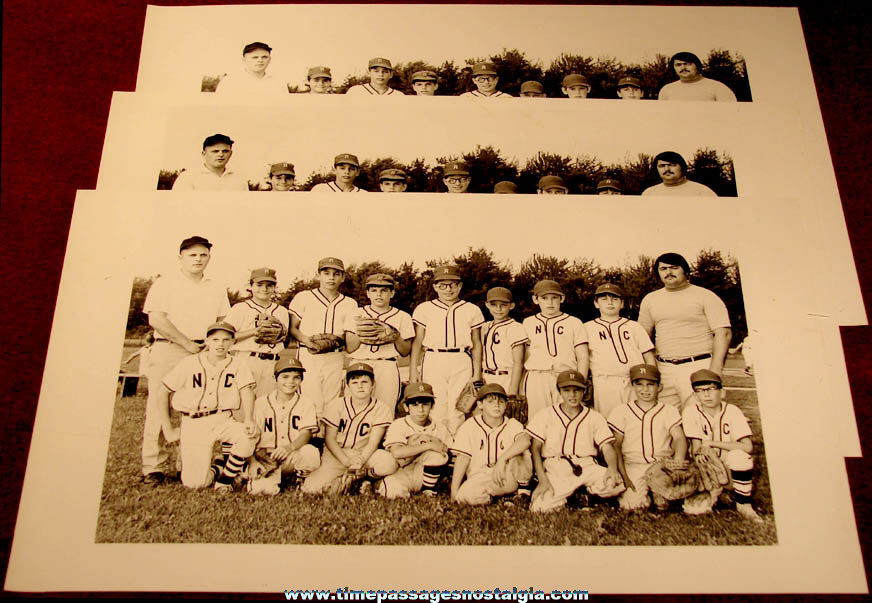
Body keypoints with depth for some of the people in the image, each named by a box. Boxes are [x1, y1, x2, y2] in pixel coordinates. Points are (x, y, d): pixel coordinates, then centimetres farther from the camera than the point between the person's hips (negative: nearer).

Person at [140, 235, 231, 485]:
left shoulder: (216, 289, 19)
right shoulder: (165, 283, 5)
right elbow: (156, 319, -6)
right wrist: (187, 343, -10)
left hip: (203, 353, 4)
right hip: (168, 352, -3)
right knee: (160, 408, -6)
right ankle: (154, 468, -1)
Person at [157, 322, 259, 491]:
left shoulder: (237, 364, 3)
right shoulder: (190, 363, 2)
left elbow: (246, 390, -10)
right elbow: (163, 392, 6)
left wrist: (249, 419, -29)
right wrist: (168, 429, 3)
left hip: (223, 420, 1)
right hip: (193, 425, -1)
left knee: (250, 434, -30)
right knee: (194, 483, -13)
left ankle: (225, 478, -6)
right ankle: (214, 472, 25)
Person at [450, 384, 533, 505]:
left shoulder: (512, 425, -1)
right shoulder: (470, 426, -1)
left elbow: (525, 440, -25)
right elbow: (462, 458, -6)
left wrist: (502, 459, -38)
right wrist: (454, 490, -11)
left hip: (508, 477, 0)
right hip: (480, 479, 0)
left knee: (521, 453, -28)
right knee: (466, 496, -33)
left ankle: (523, 488, -4)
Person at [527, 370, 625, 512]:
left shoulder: (595, 417, 17)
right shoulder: (546, 415, 11)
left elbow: (607, 447, 8)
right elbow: (535, 448, 4)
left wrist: (612, 467, -16)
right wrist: (543, 480, -11)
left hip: (587, 467, 1)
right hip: (555, 469, -1)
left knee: (614, 484, -31)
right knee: (539, 507, -29)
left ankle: (588, 492, 0)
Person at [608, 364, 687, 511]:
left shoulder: (669, 411, 12)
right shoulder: (622, 411, 9)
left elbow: (680, 438, -1)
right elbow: (616, 446, 4)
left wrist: (678, 464, -22)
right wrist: (623, 476, -9)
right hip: (633, 466, 0)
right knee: (633, 504, -24)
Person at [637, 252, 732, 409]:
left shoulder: (704, 296, 2)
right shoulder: (650, 299, 16)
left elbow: (723, 333, -6)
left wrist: (715, 372, -16)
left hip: (698, 367, -4)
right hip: (664, 369, 4)